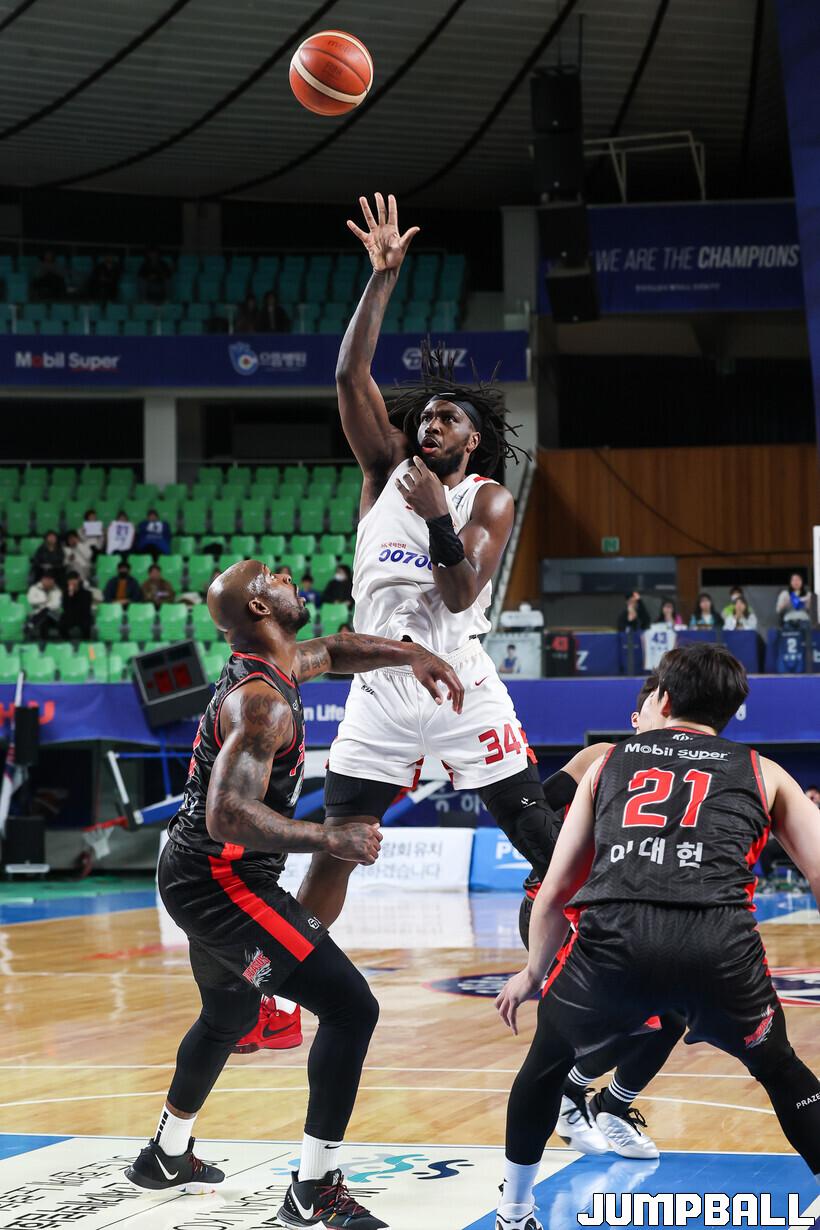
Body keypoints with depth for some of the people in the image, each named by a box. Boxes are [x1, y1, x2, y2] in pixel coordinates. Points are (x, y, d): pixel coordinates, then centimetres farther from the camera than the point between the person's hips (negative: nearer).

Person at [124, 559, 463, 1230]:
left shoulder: (268, 666, 8)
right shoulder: (264, 701, -23)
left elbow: (333, 650, 29)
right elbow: (229, 816, -32)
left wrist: (412, 655, 16)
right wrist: (330, 840, -30)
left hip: (194, 875, 11)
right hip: (222, 880, -11)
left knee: (229, 1014, 32)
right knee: (350, 1006, -13)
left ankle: (168, 1155, 49)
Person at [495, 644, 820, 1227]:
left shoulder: (610, 761, 29)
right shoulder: (763, 773, 26)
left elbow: (557, 888, 30)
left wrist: (534, 971, 45)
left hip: (612, 937, 1)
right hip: (719, 943, -1)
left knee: (548, 1058, 32)